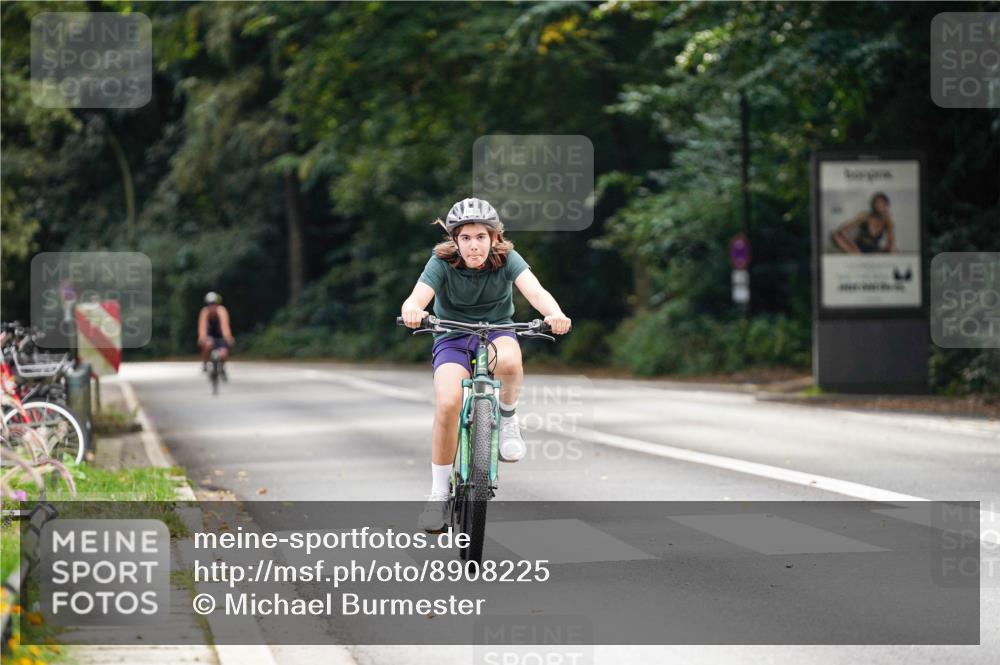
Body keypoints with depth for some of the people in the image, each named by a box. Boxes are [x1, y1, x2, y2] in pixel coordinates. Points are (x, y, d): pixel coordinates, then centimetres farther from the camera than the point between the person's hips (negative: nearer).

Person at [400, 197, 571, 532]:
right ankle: (439, 493, -13)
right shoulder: (442, 263, -14)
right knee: (448, 403, -28)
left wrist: (555, 313, -52)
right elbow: (418, 297, -31)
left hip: (497, 332, 0)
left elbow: (535, 291, -29)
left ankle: (507, 416, -5)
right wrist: (411, 310, -57)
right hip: (452, 340, 0)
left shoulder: (507, 259, -13)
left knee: (509, 362, -38)